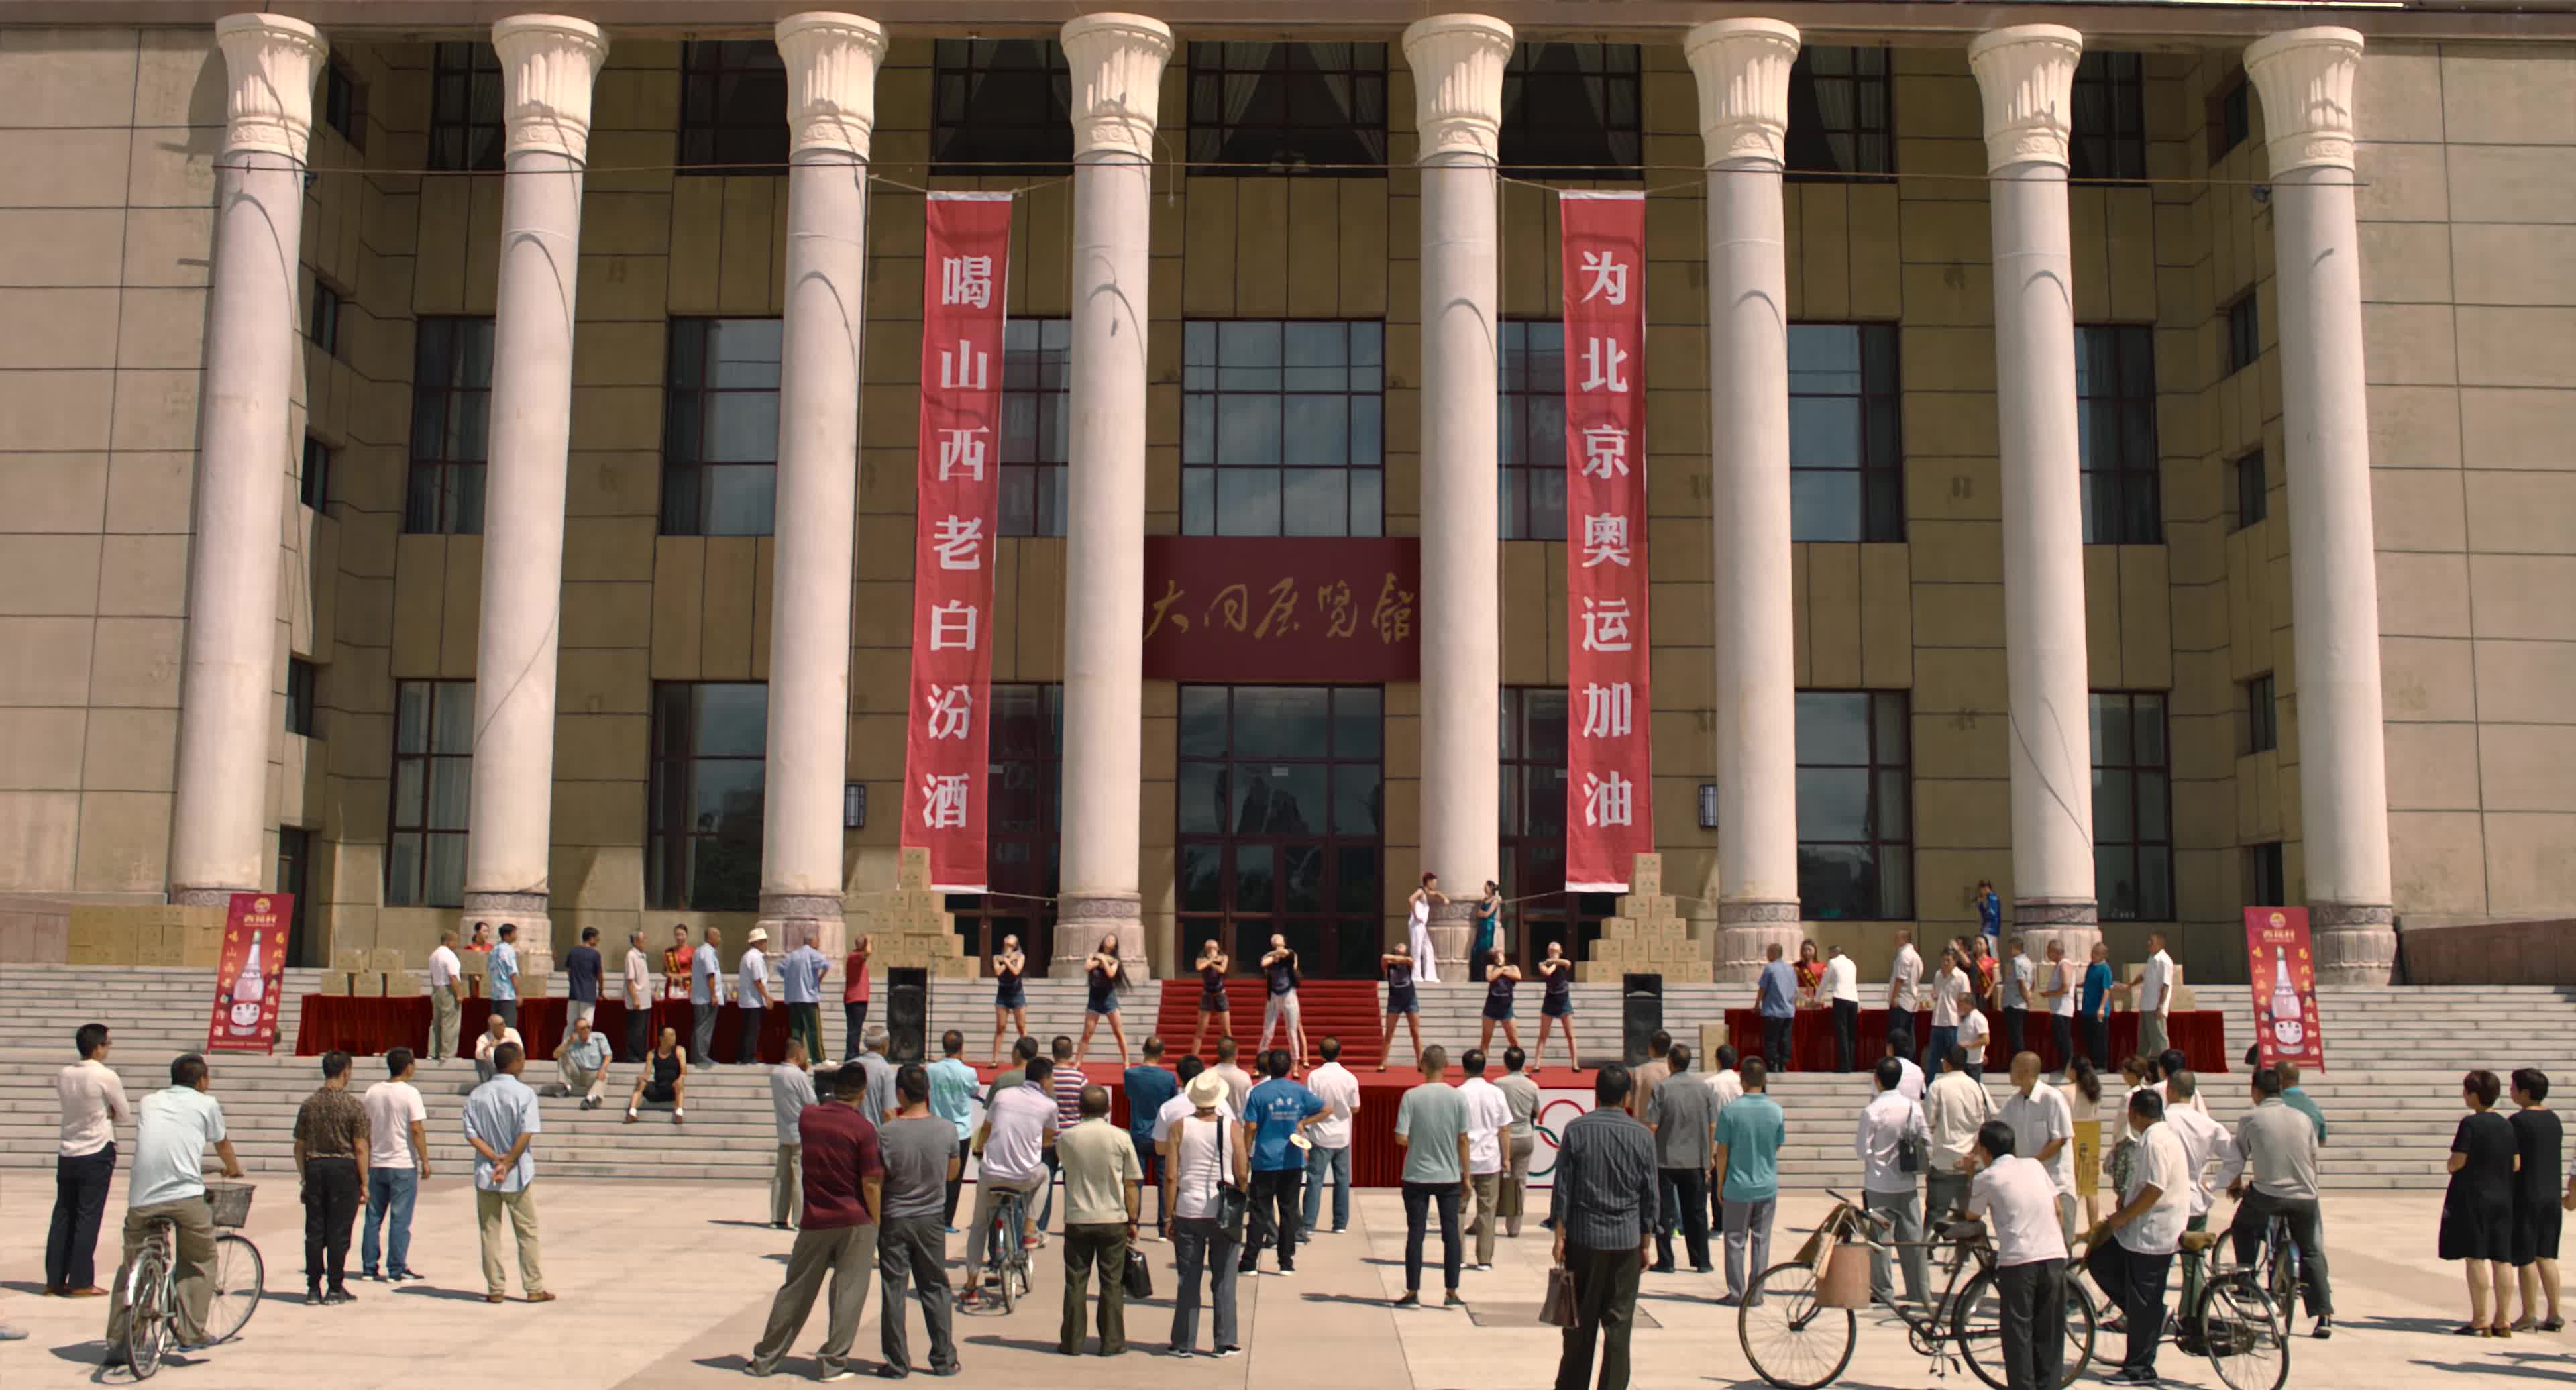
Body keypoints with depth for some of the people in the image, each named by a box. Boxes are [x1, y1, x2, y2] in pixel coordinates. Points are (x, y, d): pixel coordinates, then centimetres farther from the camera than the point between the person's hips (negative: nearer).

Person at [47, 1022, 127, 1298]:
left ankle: (54, 1281, 12)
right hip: (96, 1154, -6)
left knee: (63, 1216, 10)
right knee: (88, 1218, -2)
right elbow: (125, 1115, -3)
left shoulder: (63, 1076, 4)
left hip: (67, 1154, 6)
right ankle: (81, 1283, 0)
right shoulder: (106, 1077, -13)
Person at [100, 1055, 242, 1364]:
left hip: (141, 1196, 3)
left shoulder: (147, 1102, 24)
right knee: (200, 1259, 15)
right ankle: (191, 1332, 8)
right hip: (184, 1193, -3)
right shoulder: (206, 1104, 14)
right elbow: (222, 1145, 29)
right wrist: (234, 1170, 51)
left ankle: (117, 1344, 15)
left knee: (131, 1266, 16)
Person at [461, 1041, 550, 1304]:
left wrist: (495, 1157, -9)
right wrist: (508, 1162, -12)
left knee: (490, 1233, 9)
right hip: (517, 1174, -3)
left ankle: (496, 1289, 10)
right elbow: (527, 1133, -17)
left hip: (485, 1174, 3)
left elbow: (471, 1134, -4)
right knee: (526, 1233, 7)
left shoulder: (476, 1095, 3)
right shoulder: (524, 1094, -9)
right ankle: (534, 1288, 10)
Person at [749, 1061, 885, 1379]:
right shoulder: (863, 1128, -12)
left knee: (795, 1291, 14)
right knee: (848, 1292, 6)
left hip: (815, 1220, 4)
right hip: (855, 1221, -4)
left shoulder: (807, 1117, -1)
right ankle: (833, 1362, 5)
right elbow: (871, 1185, -11)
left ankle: (765, 1358, 20)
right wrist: (877, 1223, -2)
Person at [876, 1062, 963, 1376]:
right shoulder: (947, 1129, -8)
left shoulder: (887, 1133, -16)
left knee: (894, 1291, 6)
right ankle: (944, 1359, 16)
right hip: (931, 1220, 2)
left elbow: (875, 1184, -10)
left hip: (894, 1221, -2)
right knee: (935, 1289, 13)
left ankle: (898, 1362, 10)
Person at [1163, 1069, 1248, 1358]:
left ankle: (1184, 1343, 11)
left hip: (1187, 1212, 0)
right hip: (1222, 1212, 0)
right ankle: (1225, 1343, 10)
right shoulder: (1230, 1127, -4)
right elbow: (1242, 1175, -4)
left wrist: (1169, 1216, 1)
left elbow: (1170, 1177, -6)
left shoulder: (1179, 1127, -4)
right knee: (1224, 1280, 8)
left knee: (1187, 1280, 8)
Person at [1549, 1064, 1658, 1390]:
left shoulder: (1577, 1130, -4)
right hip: (1626, 1241, 0)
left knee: (1580, 1321, 10)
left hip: (1583, 1238, 0)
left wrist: (1560, 1236, 0)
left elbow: (1562, 1188, -5)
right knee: (1618, 1323, 5)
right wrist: (1646, 1243, 10)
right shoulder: (1642, 1136, -1)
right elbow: (1650, 1197, 2)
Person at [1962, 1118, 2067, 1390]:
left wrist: (1971, 1173, 21)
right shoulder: (2034, 1165, 14)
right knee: (2050, 1333, 13)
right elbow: (2057, 1207, 16)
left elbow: (1972, 1215, 16)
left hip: (2018, 1261, -4)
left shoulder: (1986, 1177, 2)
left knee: (2018, 1332, 4)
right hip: (2054, 1256, 4)